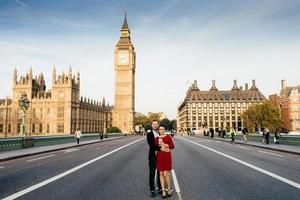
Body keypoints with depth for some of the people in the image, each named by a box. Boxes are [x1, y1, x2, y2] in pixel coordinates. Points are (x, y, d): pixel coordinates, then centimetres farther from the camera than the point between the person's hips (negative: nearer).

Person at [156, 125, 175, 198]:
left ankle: (169, 189, 16)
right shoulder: (157, 138, 8)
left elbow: (172, 146, -8)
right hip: (159, 157, 3)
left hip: (167, 157, -3)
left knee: (166, 174, -6)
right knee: (161, 174, 5)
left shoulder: (168, 137, -2)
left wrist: (164, 144, -15)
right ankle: (163, 190, 16)